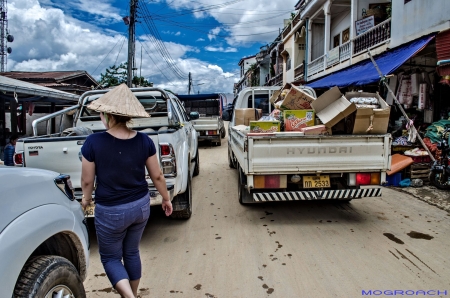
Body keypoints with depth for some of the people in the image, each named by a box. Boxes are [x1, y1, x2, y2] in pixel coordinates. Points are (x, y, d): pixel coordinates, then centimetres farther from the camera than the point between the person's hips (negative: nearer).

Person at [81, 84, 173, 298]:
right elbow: (157, 176, -2)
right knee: (132, 252, 24)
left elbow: (87, 180, -7)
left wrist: (86, 198, 14)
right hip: (141, 206, 4)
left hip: (110, 211, -4)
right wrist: (166, 199, 14)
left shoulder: (93, 142, -18)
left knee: (110, 257, 19)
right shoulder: (144, 141, -10)